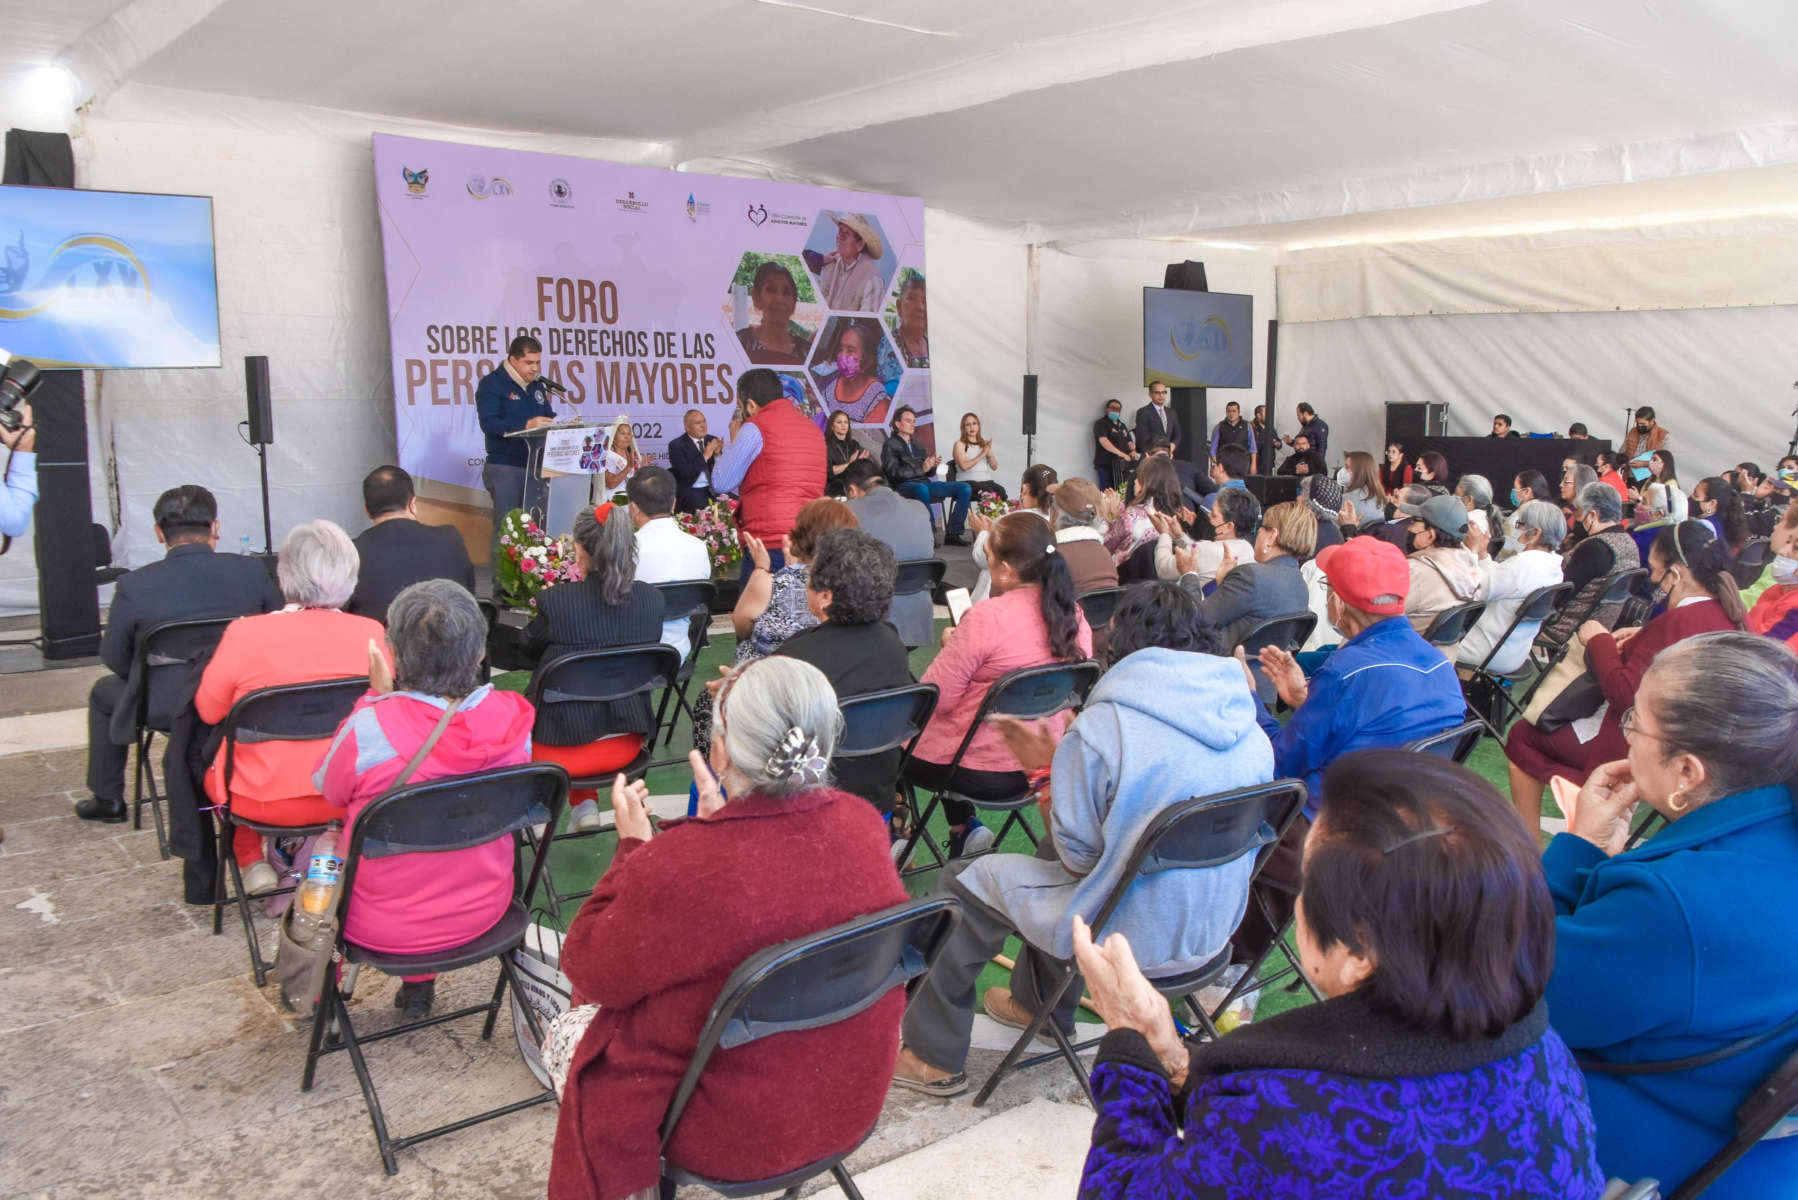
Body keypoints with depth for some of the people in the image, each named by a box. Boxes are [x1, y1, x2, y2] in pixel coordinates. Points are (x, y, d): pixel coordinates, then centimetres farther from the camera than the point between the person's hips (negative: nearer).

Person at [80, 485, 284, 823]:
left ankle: (107, 799, 40)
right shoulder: (252, 572, -13)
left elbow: (114, 659, -5)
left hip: (164, 710, -2)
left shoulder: (133, 585, -17)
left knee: (104, 691, 30)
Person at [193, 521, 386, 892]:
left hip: (264, 799, -2)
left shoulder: (246, 633, -16)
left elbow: (209, 710, -1)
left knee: (211, 760, 28)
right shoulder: (372, 633, -10)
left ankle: (252, 860, 25)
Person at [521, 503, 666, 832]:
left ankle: (582, 804, 27)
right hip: (625, 744, 3)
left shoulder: (554, 600, -19)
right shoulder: (653, 599, -9)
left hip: (559, 748, -3)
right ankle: (585, 805, 27)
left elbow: (530, 650, 1)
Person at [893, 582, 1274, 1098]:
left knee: (964, 881, 11)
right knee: (1054, 849, 29)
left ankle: (933, 1057, 21)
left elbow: (1077, 856, -17)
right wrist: (1059, 761, 13)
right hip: (1213, 933, 7)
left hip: (1133, 937, -7)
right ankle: (1038, 1004, 44)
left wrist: (1052, 810, 5)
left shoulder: (1103, 726, -23)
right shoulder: (1252, 733, -3)